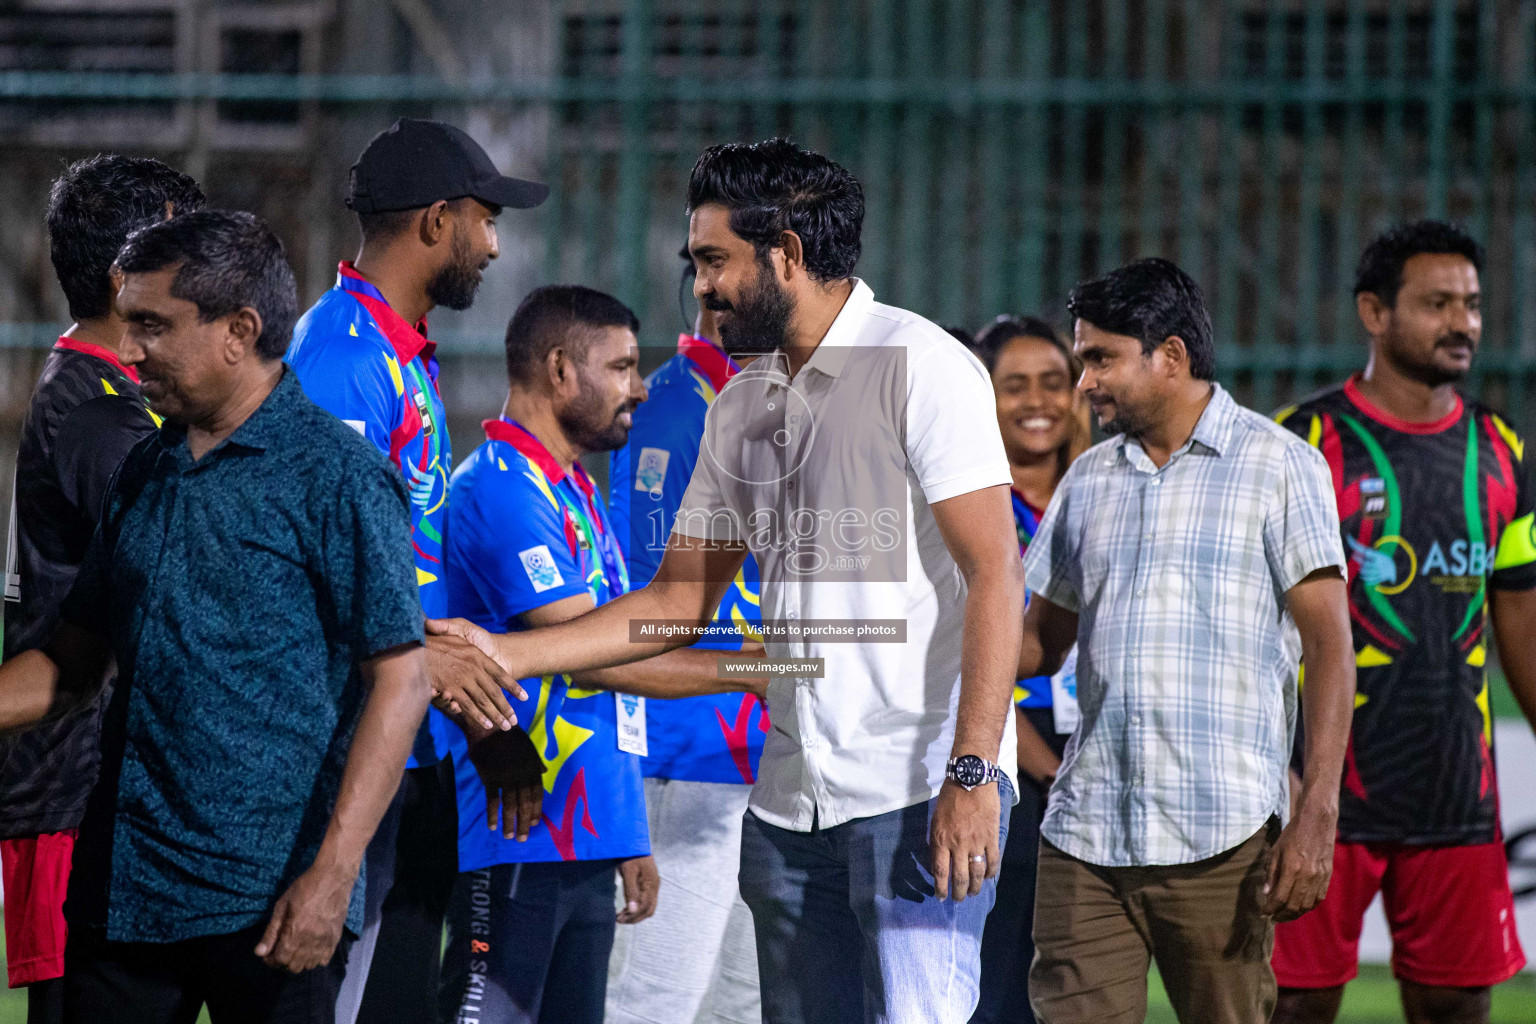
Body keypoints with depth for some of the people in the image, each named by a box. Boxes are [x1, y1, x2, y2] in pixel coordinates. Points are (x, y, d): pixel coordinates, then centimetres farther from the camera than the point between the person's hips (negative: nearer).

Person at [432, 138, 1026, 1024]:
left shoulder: (919, 368, -7)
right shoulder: (743, 408, 17)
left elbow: (995, 577, -13)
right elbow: (681, 600, 21)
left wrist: (971, 775, -21)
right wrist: (500, 655, 12)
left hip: (920, 793, -8)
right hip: (791, 806, 8)